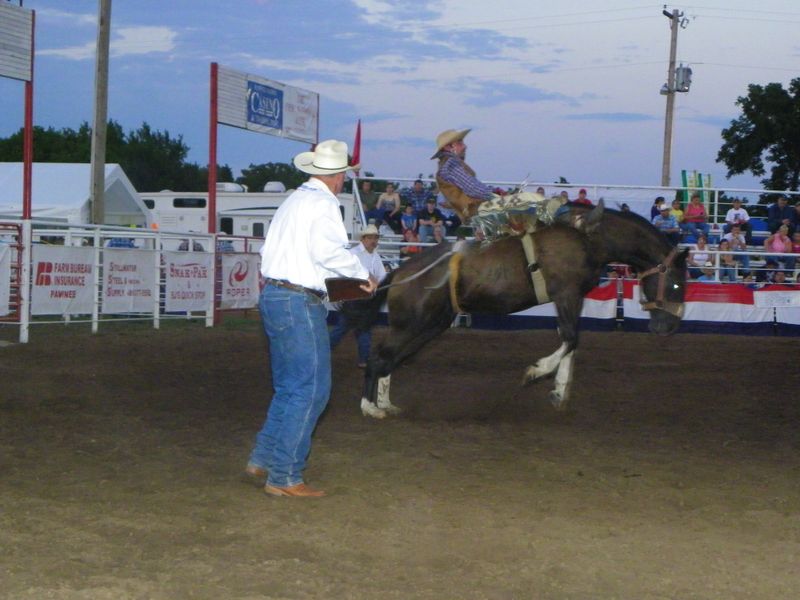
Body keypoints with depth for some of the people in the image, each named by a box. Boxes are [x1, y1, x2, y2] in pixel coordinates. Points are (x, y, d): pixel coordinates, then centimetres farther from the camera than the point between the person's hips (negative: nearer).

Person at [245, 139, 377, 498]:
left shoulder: (294, 200, 16)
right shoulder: (323, 203, -10)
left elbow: (270, 249, 17)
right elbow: (327, 249, -23)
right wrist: (362, 274, -10)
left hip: (272, 294, 9)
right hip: (299, 302, -9)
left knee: (288, 387, 19)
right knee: (310, 390, -3)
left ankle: (262, 461, 20)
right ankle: (284, 477, -2)